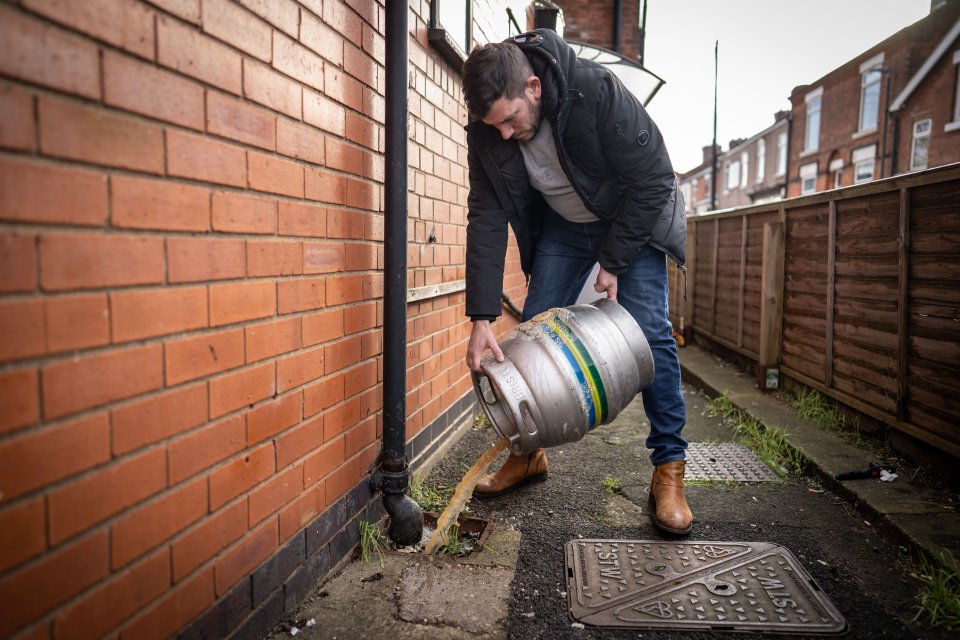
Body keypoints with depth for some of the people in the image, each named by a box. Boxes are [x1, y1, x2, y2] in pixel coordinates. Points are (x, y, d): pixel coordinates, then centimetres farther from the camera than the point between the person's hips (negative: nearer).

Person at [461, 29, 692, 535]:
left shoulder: (597, 91, -34)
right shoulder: (486, 128, -21)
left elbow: (654, 180, -25)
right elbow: (486, 219, -20)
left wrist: (613, 262, -22)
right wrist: (481, 318, -26)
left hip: (632, 218, -3)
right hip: (561, 225, 4)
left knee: (649, 333, -13)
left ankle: (668, 469, -2)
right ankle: (529, 452, 15)